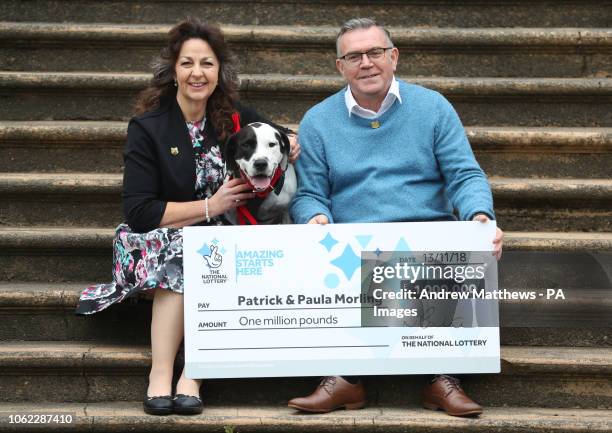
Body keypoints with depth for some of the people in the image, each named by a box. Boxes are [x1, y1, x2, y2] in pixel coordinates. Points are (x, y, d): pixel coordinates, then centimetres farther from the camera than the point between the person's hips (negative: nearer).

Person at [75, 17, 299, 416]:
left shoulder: (234, 118, 3)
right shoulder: (148, 127, -6)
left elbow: (277, 134, 23)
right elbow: (139, 212, -12)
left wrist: (292, 141, -3)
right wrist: (209, 207, -19)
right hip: (160, 241, -2)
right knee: (183, 258, -36)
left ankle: (193, 376, -29)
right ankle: (161, 373, -32)